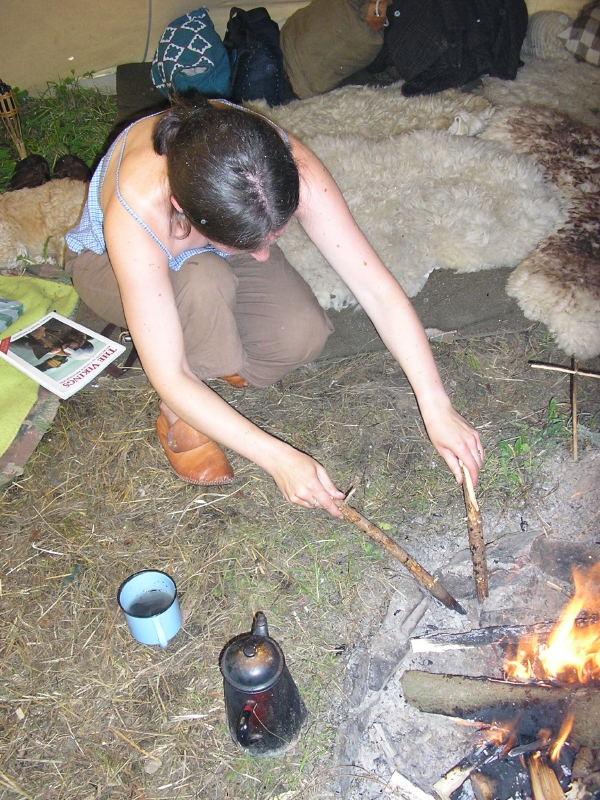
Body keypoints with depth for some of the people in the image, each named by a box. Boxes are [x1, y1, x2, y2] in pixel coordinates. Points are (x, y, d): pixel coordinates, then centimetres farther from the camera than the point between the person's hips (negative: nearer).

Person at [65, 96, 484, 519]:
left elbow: (379, 288, -31)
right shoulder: (135, 216, -42)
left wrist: (436, 408, -34)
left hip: (213, 256, 3)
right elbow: (170, 379, -36)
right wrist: (277, 458, -37)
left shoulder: (283, 165, -35)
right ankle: (178, 416, -11)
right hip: (107, 261, -2)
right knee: (206, 285, -38)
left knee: (303, 335, -25)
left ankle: (207, 347, 6)